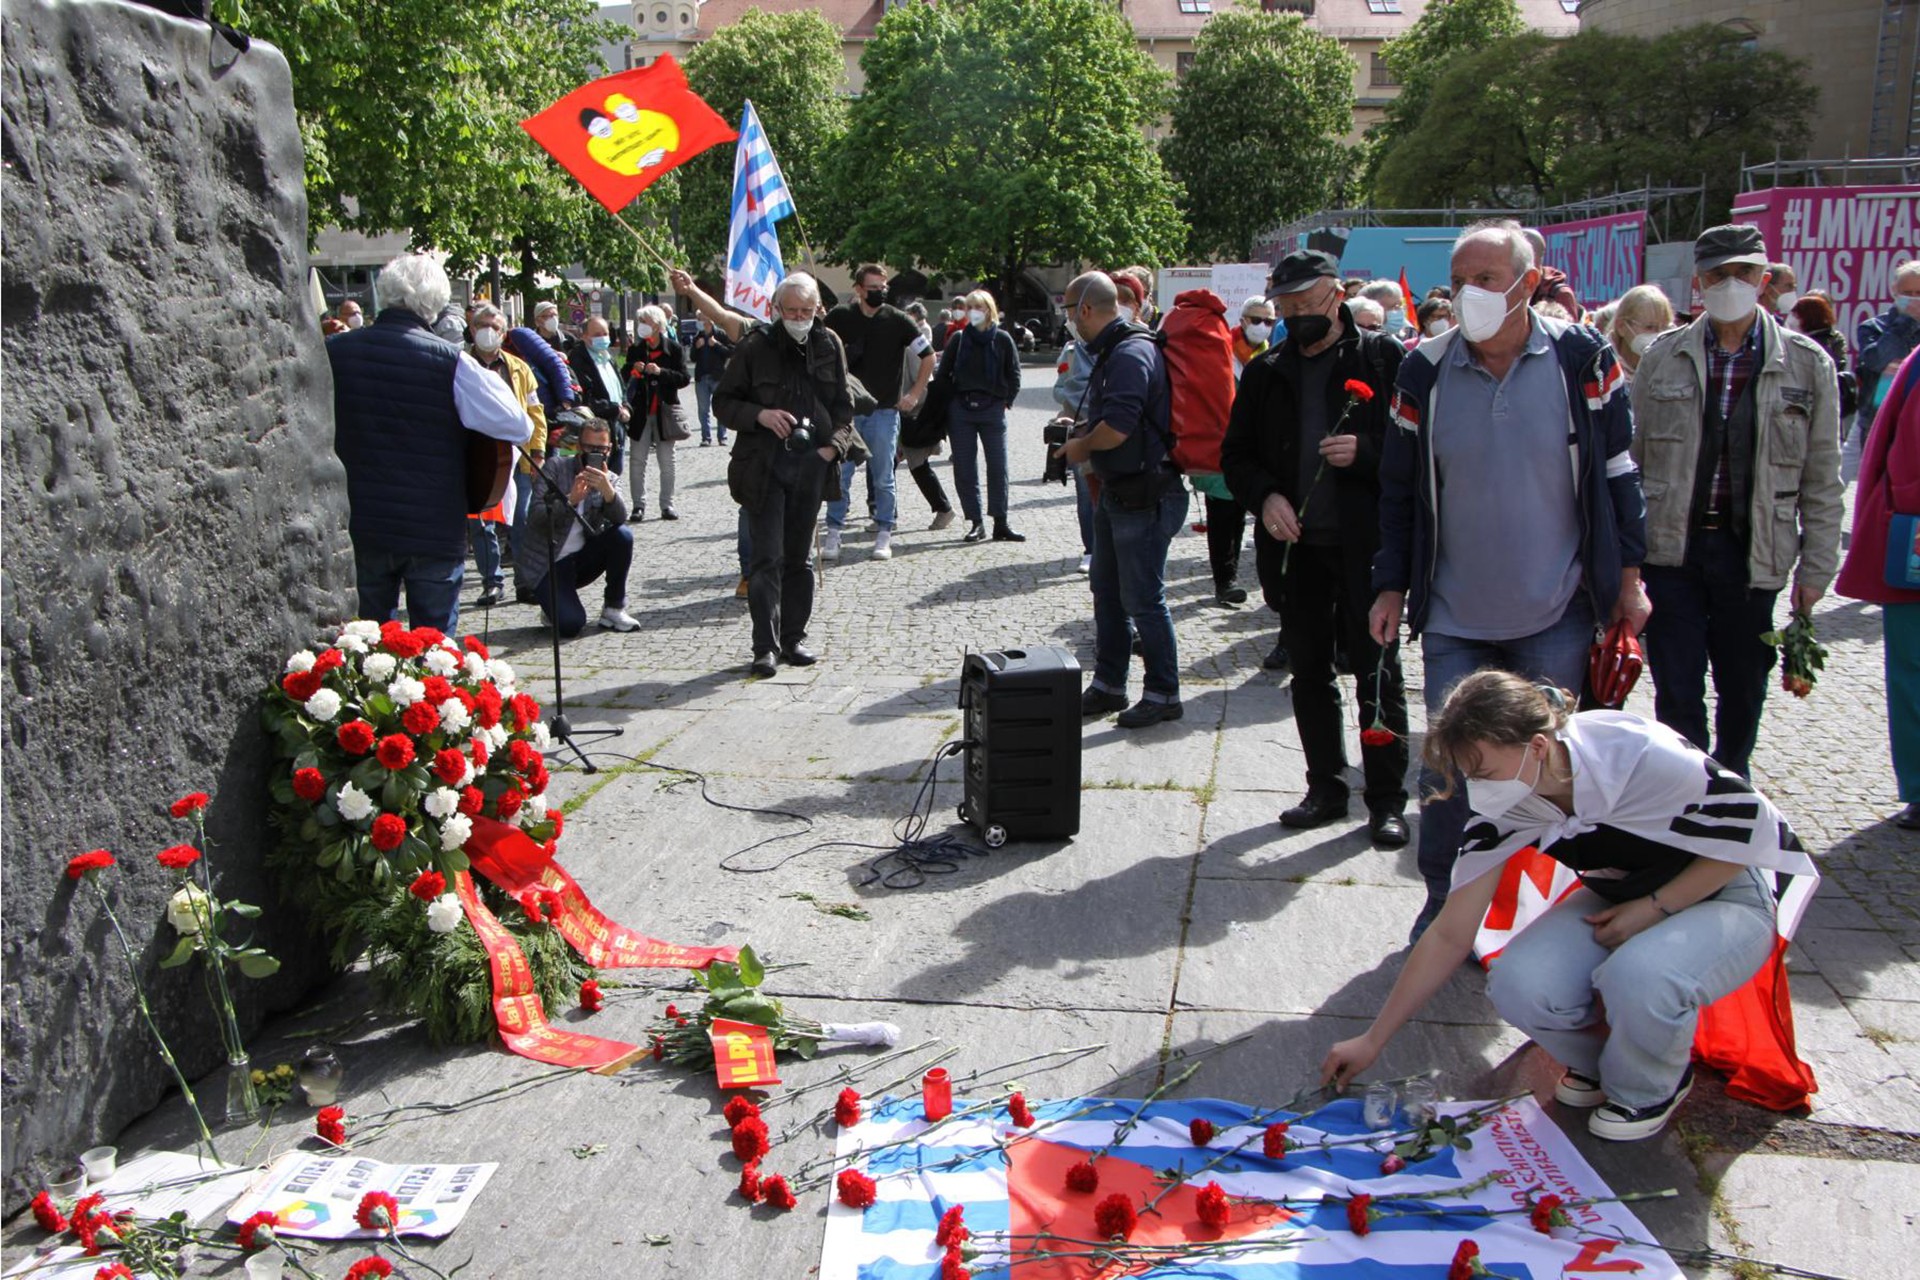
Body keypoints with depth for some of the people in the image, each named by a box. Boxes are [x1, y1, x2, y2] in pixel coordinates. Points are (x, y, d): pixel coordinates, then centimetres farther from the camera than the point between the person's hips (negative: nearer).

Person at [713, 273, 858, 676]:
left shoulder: (829, 345, 8)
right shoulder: (755, 347, -3)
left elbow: (843, 404, 14)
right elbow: (723, 401, 2)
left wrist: (835, 445, -2)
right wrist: (760, 415, -16)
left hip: (811, 464, 3)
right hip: (764, 465, -3)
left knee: (800, 556, 11)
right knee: (767, 557, -6)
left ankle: (794, 637, 21)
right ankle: (765, 647, -2)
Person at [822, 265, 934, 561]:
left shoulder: (897, 320, -2)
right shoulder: (839, 317, 0)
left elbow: (928, 356, 5)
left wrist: (915, 394, 2)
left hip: (884, 411, -1)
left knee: (883, 478, 3)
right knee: (840, 475, 0)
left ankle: (884, 536, 11)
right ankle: (834, 534, 8)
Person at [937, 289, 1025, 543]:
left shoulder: (1002, 339, 1)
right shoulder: (958, 339, 5)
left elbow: (1013, 374, 7)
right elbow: (943, 372, 11)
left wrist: (1006, 401, 0)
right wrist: (951, 400, 3)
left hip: (992, 409, -1)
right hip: (961, 410, 1)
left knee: (997, 467, -1)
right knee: (965, 469, 1)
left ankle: (1000, 524, 5)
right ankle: (975, 523, 9)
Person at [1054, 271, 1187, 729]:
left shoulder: (1132, 353, -19)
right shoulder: (1113, 351, 13)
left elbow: (1119, 426, -28)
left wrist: (1083, 447, -11)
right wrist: (1079, 431, 12)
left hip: (1145, 497, -11)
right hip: (1116, 493, 11)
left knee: (1142, 599, -2)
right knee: (1107, 592, 16)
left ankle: (1163, 695, 10)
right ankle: (1108, 686, 27)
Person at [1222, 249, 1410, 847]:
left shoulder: (1384, 358, -1)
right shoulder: (1266, 373, 11)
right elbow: (1235, 455, 14)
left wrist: (1365, 453, -20)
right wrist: (1264, 496, -5)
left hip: (1366, 545, -4)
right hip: (1296, 545, 5)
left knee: (1378, 674, 2)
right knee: (1309, 673, 12)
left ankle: (1387, 799, 13)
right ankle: (1326, 789, 24)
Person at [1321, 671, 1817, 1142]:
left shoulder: (1643, 759, -33)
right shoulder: (1504, 810, -16)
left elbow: (1749, 828, -16)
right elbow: (1449, 936, -9)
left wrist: (1654, 908, -22)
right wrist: (1372, 1041, -9)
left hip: (1725, 895, -4)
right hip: (1621, 901, 4)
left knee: (1638, 976, -36)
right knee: (1518, 984, -24)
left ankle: (1648, 1090, -2)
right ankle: (1599, 1060, 9)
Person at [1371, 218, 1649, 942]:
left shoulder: (1582, 359, -5)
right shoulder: (1425, 372, -3)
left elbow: (1617, 473, 4)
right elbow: (1399, 489, 6)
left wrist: (1627, 575, 4)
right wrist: (1392, 585, 3)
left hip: (1556, 618, 0)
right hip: (1455, 619, 1)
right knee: (1446, 770, 2)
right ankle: (1443, 905, 22)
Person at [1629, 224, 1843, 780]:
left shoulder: (1806, 364, 2)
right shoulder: (1663, 357, 4)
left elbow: (1822, 478, 4)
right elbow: (1630, 458, 5)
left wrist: (1816, 567, 0)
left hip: (1752, 551, 0)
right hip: (1672, 547, 0)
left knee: (1742, 693, 12)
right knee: (1677, 695, 1)